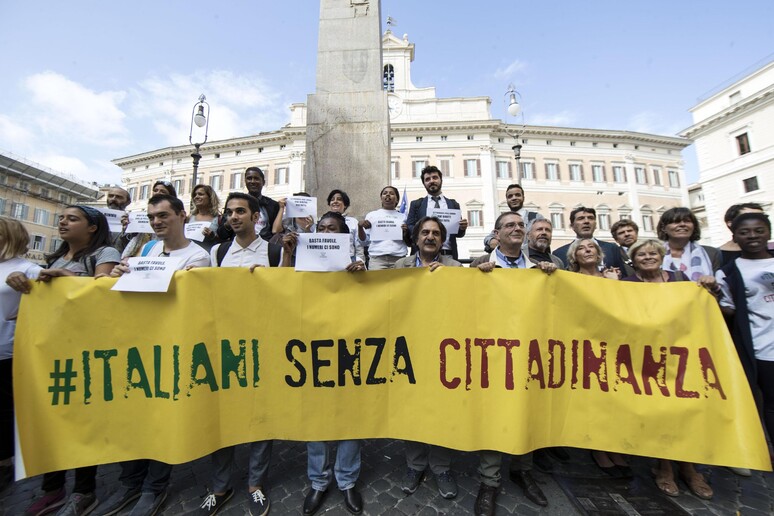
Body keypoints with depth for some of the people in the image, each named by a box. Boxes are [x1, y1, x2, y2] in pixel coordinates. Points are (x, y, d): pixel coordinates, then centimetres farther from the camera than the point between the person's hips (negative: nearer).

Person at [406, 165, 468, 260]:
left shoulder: (453, 204, 16)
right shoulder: (416, 204, 14)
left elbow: (458, 233, 15)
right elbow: (409, 228, 4)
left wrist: (462, 228, -7)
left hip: (448, 254, 1)